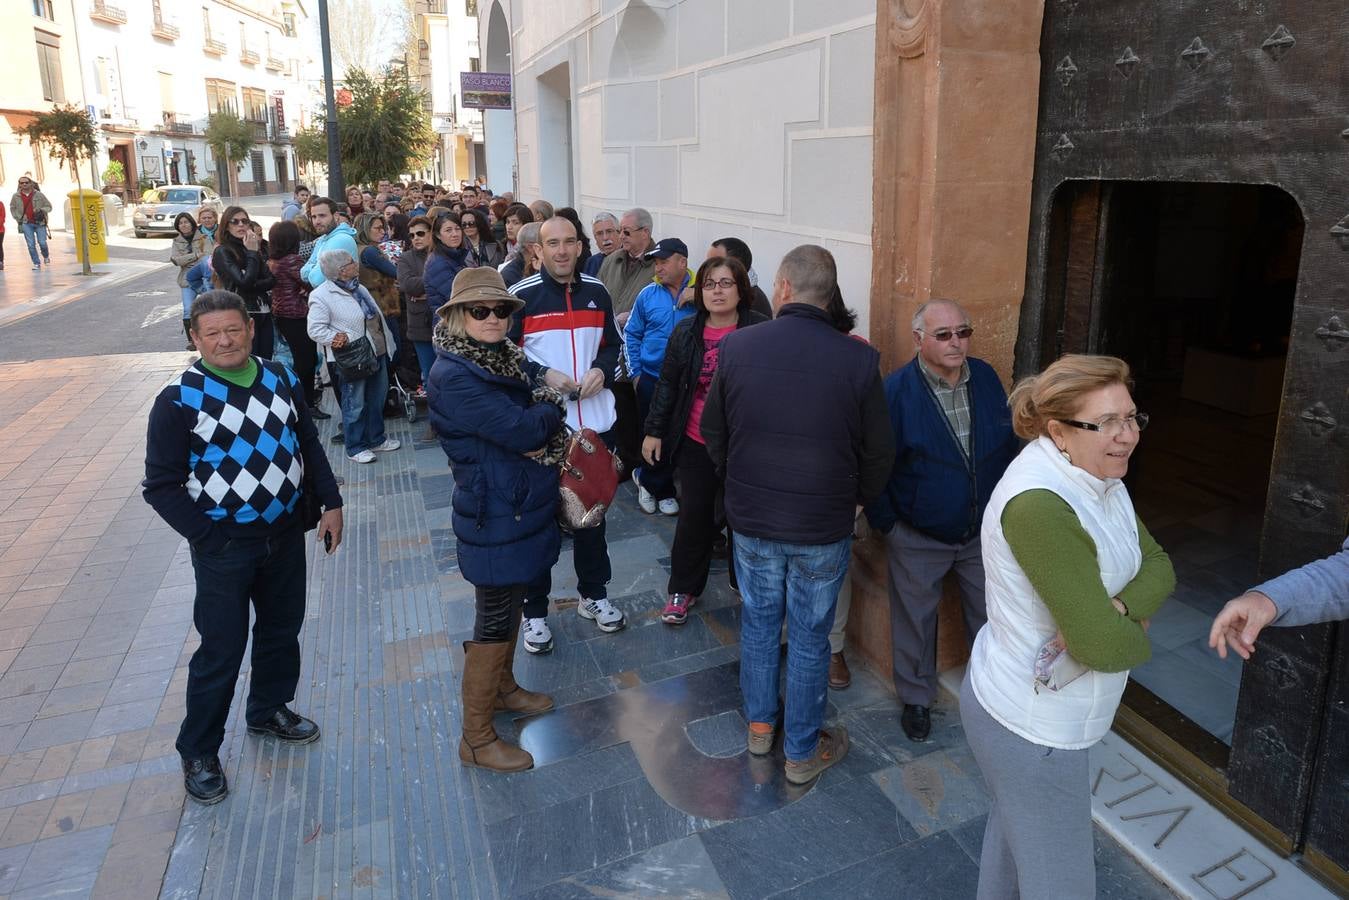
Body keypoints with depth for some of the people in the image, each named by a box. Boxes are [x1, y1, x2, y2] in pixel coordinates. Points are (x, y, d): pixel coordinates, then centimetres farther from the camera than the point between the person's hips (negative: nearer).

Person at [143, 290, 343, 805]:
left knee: (282, 630, 20)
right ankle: (198, 752, 25)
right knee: (221, 651, 4)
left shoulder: (281, 380, 0)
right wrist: (208, 537, -16)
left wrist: (331, 502, 4)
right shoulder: (180, 400, -14)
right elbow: (161, 485, -11)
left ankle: (269, 710, 44)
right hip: (223, 546, -5)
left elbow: (308, 444, 10)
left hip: (286, 534, 5)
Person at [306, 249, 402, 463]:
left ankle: (376, 439, 32)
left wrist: (388, 344, 14)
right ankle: (355, 448, 14)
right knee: (355, 404, 1)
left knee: (376, 400, 17)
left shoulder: (359, 288, 12)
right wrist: (345, 338, -23)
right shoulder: (321, 297, -13)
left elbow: (377, 317, 19)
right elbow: (315, 330, -15)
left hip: (378, 353, 8)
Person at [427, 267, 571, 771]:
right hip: (495, 516, -9)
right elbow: (521, 429, -26)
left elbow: (549, 414, 6)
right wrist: (553, 408, -8)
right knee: (493, 624, 2)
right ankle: (476, 740, 18)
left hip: (529, 504, 9)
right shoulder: (454, 376, -21)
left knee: (512, 603, 24)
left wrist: (547, 439, -16)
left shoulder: (510, 358, 6)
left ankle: (503, 688, 46)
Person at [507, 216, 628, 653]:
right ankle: (535, 609, 21)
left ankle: (593, 594, 34)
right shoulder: (521, 296, -7)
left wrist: (602, 370, -5)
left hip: (594, 423, 4)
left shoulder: (597, 292, 6)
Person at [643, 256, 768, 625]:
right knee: (694, 516, 9)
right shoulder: (686, 332, 2)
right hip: (696, 443, 2)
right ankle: (682, 589, 24)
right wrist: (654, 431, 7)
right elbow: (667, 383, 8)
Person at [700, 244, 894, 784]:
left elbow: (712, 431, 3)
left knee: (758, 621, 21)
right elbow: (878, 451, -5)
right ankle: (803, 752, 29)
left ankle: (759, 725, 39)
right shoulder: (857, 359, -15)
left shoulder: (735, 347, -10)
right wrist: (857, 499, 14)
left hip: (750, 517, 2)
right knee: (809, 637, 12)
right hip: (824, 526, -2)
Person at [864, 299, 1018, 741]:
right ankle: (916, 698, 34)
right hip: (918, 539, -4)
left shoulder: (986, 378, -2)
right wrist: (886, 523, -10)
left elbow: (1008, 445, 9)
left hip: (985, 532, 4)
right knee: (915, 621, 13)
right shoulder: (897, 389, -17)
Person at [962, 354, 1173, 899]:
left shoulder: (1099, 479, 0)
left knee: (1013, 825, 31)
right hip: (1031, 728, -9)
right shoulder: (1039, 505, -31)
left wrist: (1116, 609, -21)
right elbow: (1100, 644, -30)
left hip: (1027, 707, 9)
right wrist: (1138, 636, -8)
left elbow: (1158, 566, 0)